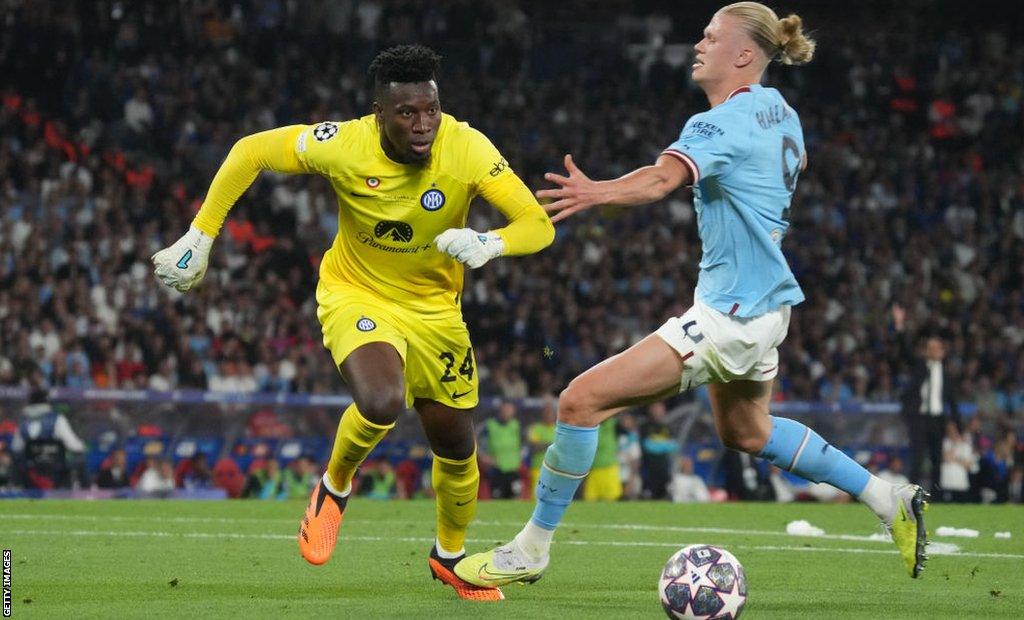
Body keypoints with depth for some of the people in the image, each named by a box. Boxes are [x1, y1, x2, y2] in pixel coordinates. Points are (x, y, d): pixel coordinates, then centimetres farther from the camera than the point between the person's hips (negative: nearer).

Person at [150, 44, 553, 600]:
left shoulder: (466, 148, -24)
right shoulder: (344, 146, -25)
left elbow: (537, 225, -27)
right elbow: (250, 152, -12)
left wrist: (486, 244, -48)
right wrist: (199, 238, -12)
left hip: (433, 309, 3)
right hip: (355, 297, -3)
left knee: (455, 446, 11)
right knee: (382, 402, -32)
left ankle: (450, 556, 41)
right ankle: (334, 488, 0)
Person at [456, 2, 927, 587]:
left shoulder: (721, 124, -20)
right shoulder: (779, 110, 7)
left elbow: (664, 177, -42)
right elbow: (798, 162, 32)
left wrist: (598, 193, -58)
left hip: (729, 315, -10)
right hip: (766, 303, 10)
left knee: (582, 401, -11)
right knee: (747, 432, 33)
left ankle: (531, 549, -3)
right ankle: (890, 501, 36)